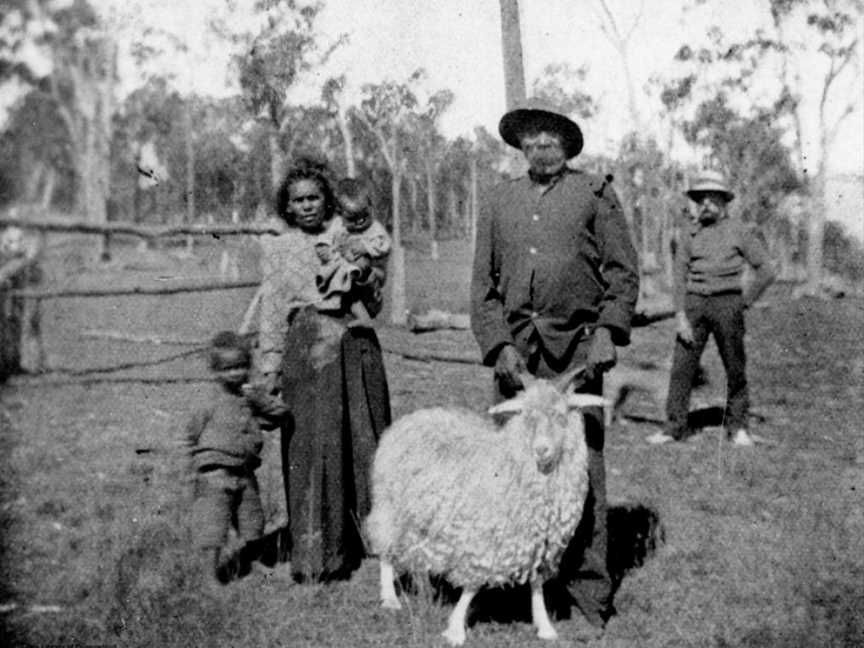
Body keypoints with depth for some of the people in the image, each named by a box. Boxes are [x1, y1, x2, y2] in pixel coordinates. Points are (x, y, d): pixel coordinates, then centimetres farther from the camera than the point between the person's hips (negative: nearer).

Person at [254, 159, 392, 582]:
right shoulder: (277, 248, 10)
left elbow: (375, 306, 14)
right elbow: (272, 312, 9)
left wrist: (366, 281, -7)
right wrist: (268, 369, 3)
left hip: (357, 347, 2)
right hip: (307, 350, -2)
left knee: (365, 439, 1)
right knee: (314, 444, -7)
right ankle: (315, 555, 0)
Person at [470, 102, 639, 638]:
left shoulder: (595, 194, 9)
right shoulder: (500, 203, 15)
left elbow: (623, 271, 5)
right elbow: (483, 286, 12)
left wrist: (608, 331, -8)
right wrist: (500, 345, -1)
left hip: (576, 347, -3)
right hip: (516, 347, 3)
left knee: (583, 469, -5)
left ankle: (589, 594, 0)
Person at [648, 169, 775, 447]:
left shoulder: (739, 231, 1)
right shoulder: (689, 234, 8)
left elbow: (765, 271, 3)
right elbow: (679, 276, 5)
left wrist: (745, 301, 0)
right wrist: (680, 316, -4)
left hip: (726, 303, -2)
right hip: (694, 303, 2)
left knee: (735, 369, 3)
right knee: (681, 366, -2)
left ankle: (737, 427, 16)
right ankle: (674, 428, 3)